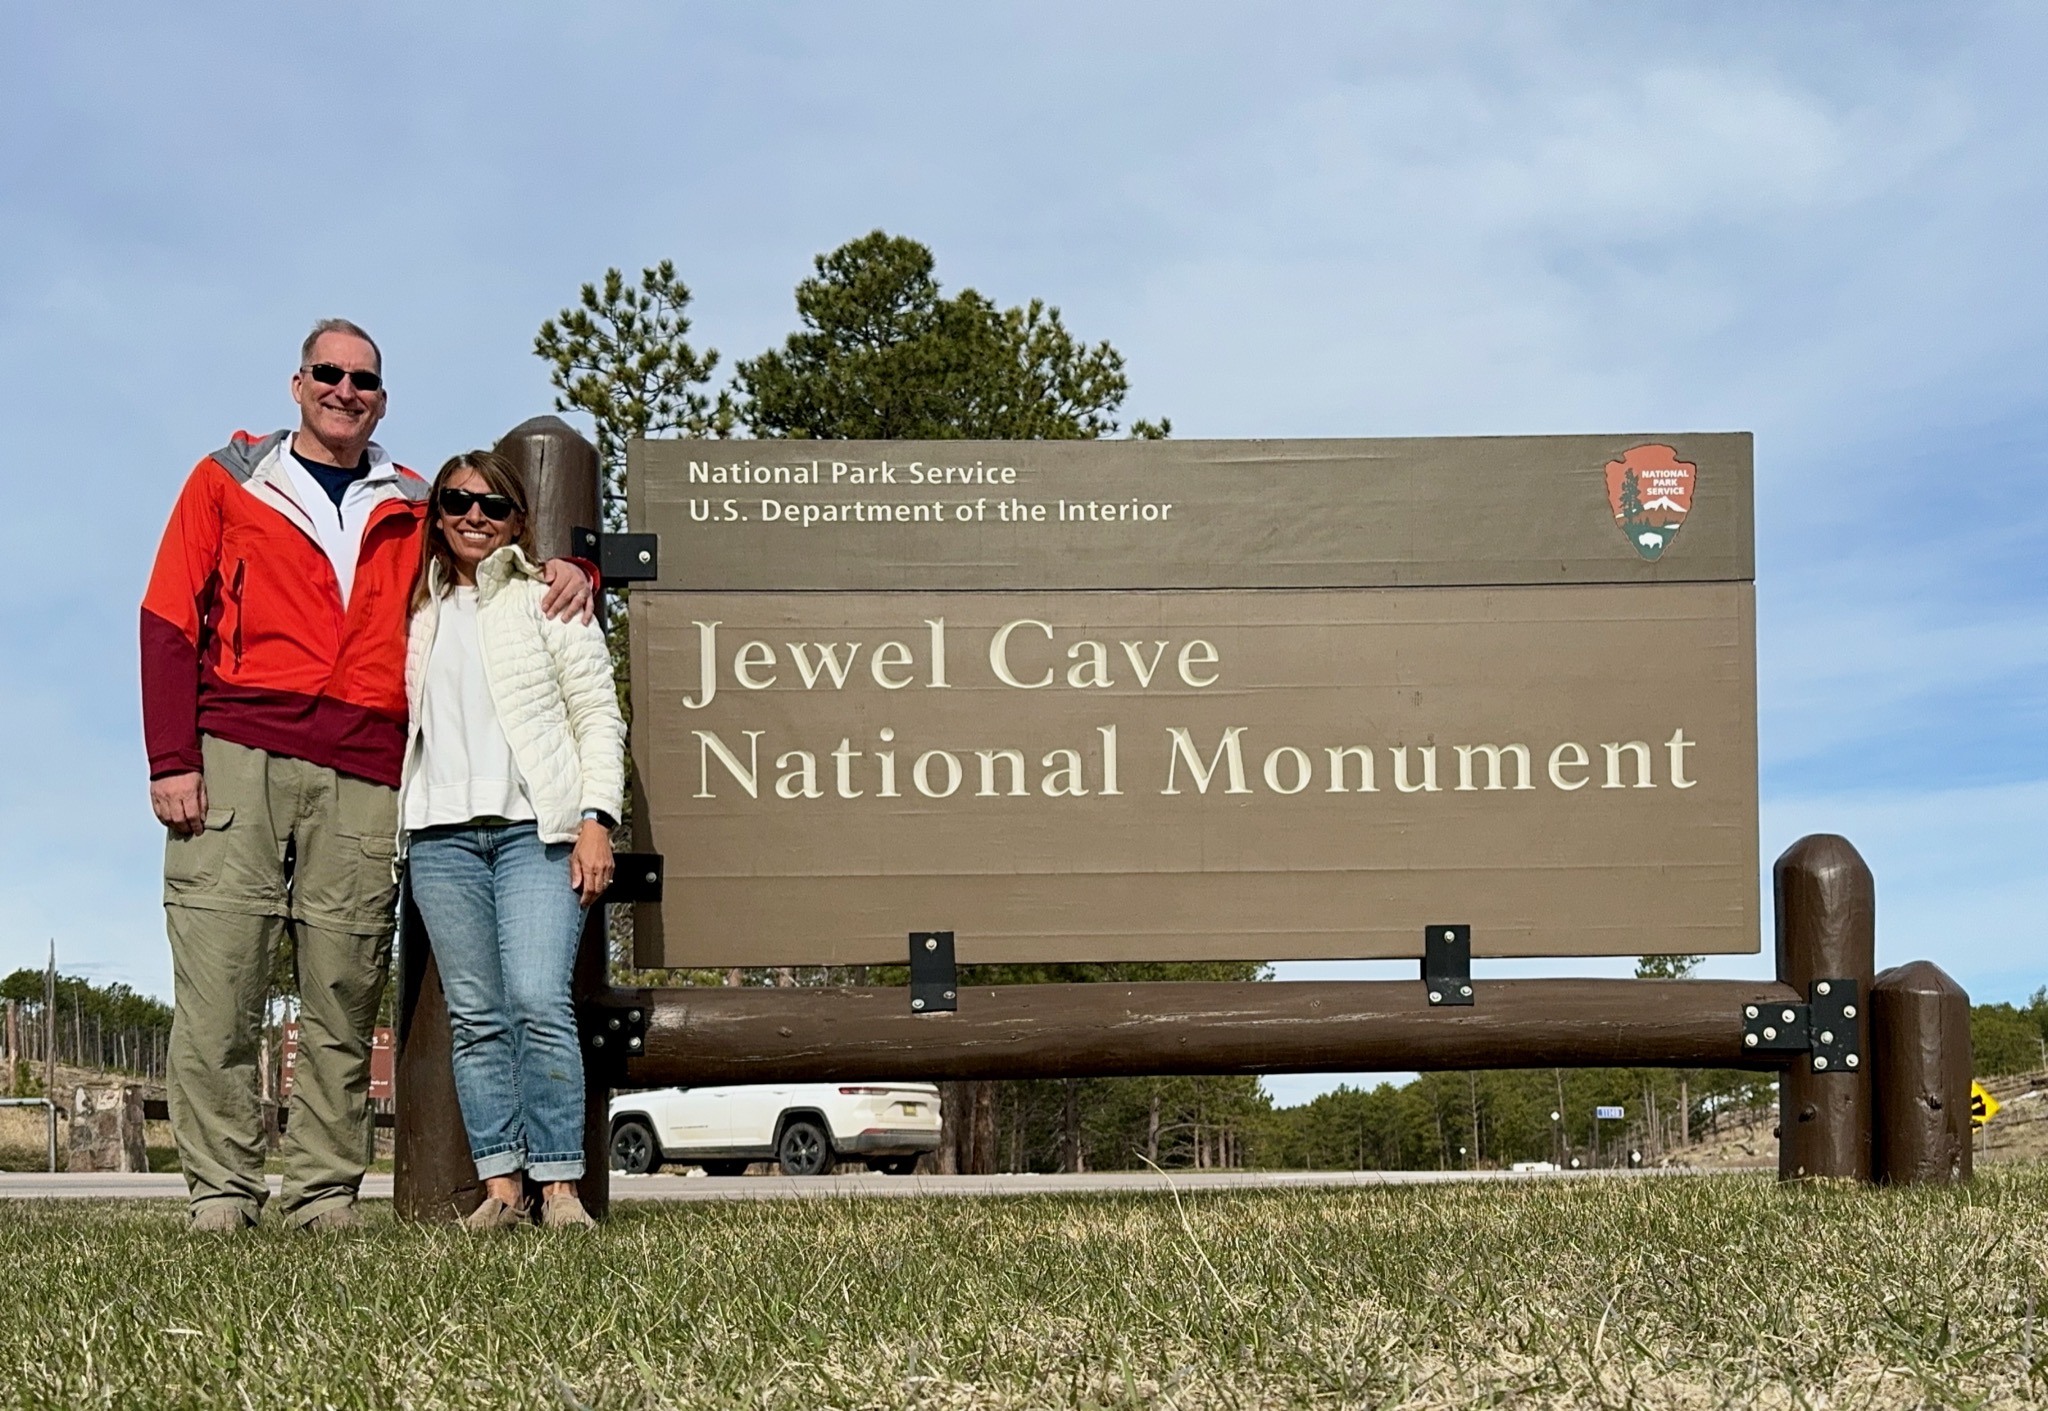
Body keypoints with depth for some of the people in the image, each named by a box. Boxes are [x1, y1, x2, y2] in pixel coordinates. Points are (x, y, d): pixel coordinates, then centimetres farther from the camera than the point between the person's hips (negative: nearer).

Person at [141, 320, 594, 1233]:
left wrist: (567, 568, 6)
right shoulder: (228, 481, 14)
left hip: (362, 779, 2)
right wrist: (172, 761, -4)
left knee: (343, 1001, -2)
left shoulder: (411, 509, 20)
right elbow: (169, 622, 8)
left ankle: (326, 1192, 3)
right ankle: (220, 1190, -3)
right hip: (236, 756, -2)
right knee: (217, 990, -8)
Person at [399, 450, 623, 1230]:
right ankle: (501, 1185, 2)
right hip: (441, 835, 4)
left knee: (538, 1003, -15)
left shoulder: (549, 598, 9)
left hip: (537, 827, -4)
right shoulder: (419, 611, 20)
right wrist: (389, 825, 11)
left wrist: (596, 819, -7)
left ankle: (559, 1184, -11)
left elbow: (598, 714, 4)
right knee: (475, 1016, 0)